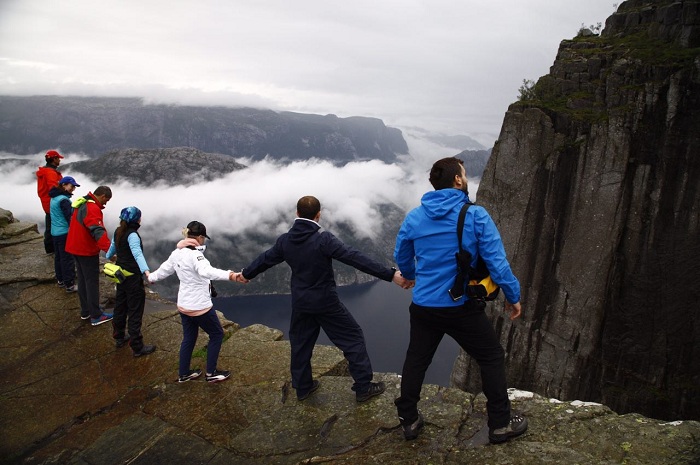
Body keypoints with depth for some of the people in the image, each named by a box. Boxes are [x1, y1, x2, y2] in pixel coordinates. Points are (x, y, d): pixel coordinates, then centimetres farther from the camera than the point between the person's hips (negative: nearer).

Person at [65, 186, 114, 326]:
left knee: (82, 280, 18)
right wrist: (108, 249, -46)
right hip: (87, 251, -10)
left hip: (75, 248, 10)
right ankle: (96, 316, 5)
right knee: (92, 282, -2)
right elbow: (98, 231, -37)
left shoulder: (82, 204, 10)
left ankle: (85, 311, 29)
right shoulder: (92, 209, -23)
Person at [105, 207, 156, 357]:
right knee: (135, 311, -2)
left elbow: (113, 247, 25)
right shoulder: (132, 235, -21)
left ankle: (119, 337, 38)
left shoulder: (118, 232, 5)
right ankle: (137, 347, 5)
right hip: (133, 277, -9)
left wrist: (110, 256, 48)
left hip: (121, 275, 9)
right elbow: (137, 254, -38)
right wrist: (146, 272, -52)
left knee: (120, 306, 21)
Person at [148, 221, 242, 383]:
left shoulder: (176, 254, 1)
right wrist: (229, 275, -59)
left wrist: (151, 277, 41)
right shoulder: (195, 255, -24)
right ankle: (211, 373, 18)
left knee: (189, 338, 22)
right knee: (217, 334, 11)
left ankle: (184, 374, 33)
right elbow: (207, 271, -44)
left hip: (183, 305, 8)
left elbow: (164, 269, 19)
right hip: (200, 306, -8)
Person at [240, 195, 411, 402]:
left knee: (300, 343, 20)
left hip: (300, 302, 6)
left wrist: (246, 274, 33)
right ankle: (363, 387, 12)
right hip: (326, 302, -5)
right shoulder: (324, 239, -22)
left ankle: (302, 387, 33)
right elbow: (355, 258, -28)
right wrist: (390, 274, -29)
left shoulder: (285, 240, -4)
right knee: (352, 338, 7)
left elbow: (265, 259, 13)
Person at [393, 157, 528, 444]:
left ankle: (409, 420, 30)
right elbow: (497, 262, -13)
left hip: (423, 307, 4)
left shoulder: (414, 217, 0)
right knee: (492, 358, 16)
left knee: (416, 360, 19)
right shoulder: (475, 215, -12)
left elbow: (401, 258, 14)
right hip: (462, 307, -3)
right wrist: (513, 296, 1)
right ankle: (500, 424, 25)